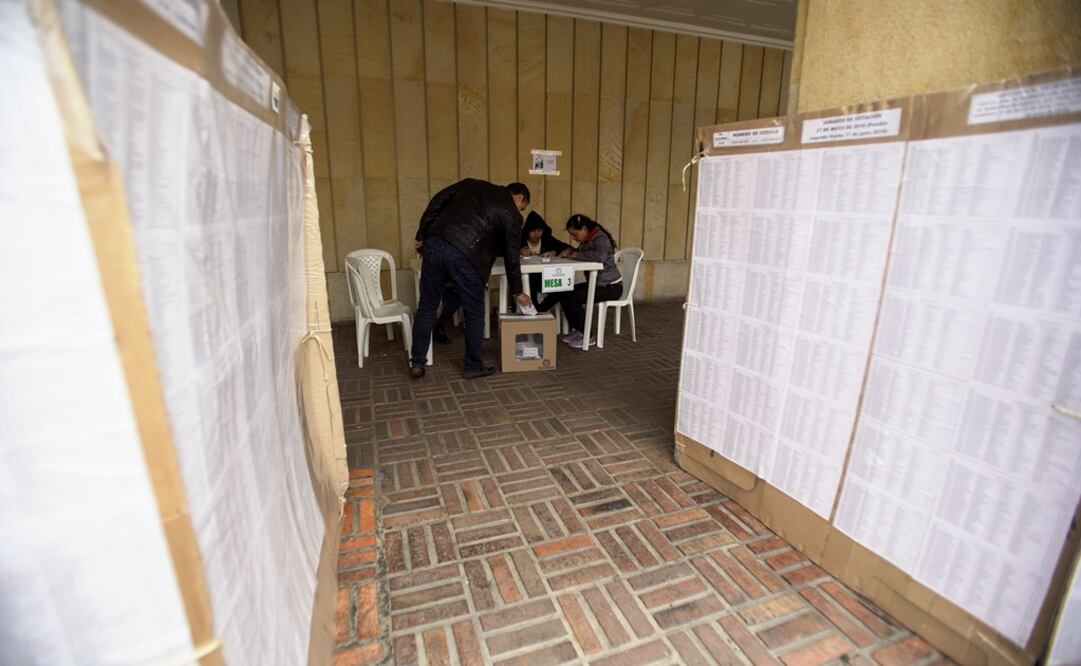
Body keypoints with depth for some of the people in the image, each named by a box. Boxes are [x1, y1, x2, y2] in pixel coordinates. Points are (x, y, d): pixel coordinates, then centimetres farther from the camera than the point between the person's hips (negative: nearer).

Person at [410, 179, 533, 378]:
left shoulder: (472, 184, 24)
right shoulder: (511, 213, 10)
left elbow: (438, 200, 16)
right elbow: (511, 256, 12)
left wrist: (422, 234, 19)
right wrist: (517, 291, 22)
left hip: (434, 244, 5)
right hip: (464, 256, -5)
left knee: (426, 307, 16)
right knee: (474, 314, 13)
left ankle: (417, 362, 23)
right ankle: (473, 366, 24)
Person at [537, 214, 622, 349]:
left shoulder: (600, 238, -19)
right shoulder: (587, 240, 9)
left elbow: (600, 256, -39)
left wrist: (577, 254, -27)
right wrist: (569, 251, -4)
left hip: (611, 287, -9)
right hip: (597, 283, 9)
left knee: (573, 297, -22)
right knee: (563, 292, -1)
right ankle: (576, 331, 5)